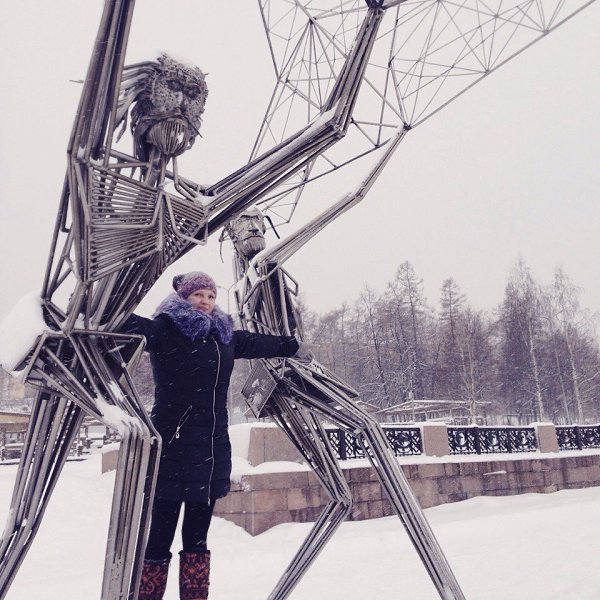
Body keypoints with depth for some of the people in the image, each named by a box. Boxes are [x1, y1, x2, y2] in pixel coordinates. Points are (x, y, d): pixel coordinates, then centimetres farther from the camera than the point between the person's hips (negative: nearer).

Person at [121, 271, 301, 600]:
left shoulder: (224, 335, 15)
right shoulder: (166, 329, -4)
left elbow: (257, 343, 30)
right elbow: (132, 325, -20)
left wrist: (292, 345, 42)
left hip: (213, 448, 6)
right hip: (174, 446, -6)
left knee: (197, 536, 15)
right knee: (160, 537, 0)